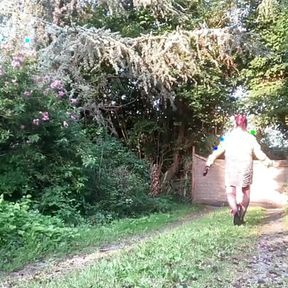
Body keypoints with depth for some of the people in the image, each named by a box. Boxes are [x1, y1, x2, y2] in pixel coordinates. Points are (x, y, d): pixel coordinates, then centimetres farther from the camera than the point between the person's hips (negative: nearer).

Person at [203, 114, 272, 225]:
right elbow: (259, 154, 3)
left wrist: (208, 165, 1)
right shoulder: (250, 138, 2)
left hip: (231, 169, -1)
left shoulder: (227, 137, 1)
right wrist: (268, 161, 21)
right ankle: (241, 216, 19)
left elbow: (217, 152, -2)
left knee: (230, 193, 5)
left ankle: (235, 211, -23)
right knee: (246, 192, 19)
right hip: (246, 168, 1)